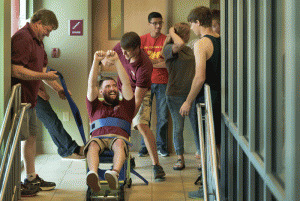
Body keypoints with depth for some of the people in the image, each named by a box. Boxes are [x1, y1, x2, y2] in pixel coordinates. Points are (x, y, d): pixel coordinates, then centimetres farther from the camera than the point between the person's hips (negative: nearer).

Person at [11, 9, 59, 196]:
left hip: (29, 98, 10)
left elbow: (42, 69, 24)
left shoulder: (37, 40, 17)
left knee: (32, 135, 16)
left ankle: (31, 177, 27)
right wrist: (44, 76, -21)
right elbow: (16, 70, -25)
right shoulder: (22, 38, -17)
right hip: (19, 99, -10)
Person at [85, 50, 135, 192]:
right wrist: (96, 61, 4)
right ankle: (93, 175, -64)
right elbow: (91, 85, 17)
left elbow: (126, 83, 18)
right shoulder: (96, 107, 33)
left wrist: (116, 61, 7)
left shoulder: (125, 106, 32)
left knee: (119, 142, -38)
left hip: (119, 137, 0)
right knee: (93, 144, -37)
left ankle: (115, 174, -65)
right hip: (99, 136, 1)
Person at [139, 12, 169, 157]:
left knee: (163, 117, 1)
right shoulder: (142, 40, 7)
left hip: (162, 82, 0)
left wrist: (150, 63, -7)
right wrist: (158, 61, -7)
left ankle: (161, 146, 13)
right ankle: (144, 146, 10)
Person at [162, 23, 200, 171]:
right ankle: (180, 159, 14)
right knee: (178, 127, 3)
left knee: (197, 126, 3)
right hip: (176, 94, -5)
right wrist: (172, 32, -13)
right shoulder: (169, 49, -8)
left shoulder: (189, 50, 14)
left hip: (192, 93, 5)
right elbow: (179, 44, -30)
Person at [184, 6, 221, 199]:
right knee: (219, 143, 15)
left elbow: (200, 77, -22)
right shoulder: (222, 41, 9)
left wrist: (188, 102, -14)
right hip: (222, 98, 7)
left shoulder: (201, 44, -14)